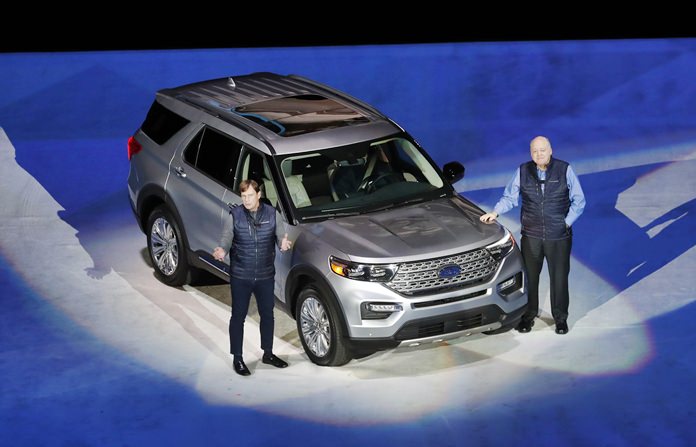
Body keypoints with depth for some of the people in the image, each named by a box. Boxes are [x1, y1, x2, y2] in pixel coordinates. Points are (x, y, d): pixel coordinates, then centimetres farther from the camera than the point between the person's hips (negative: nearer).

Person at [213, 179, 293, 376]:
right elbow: (226, 237, -9)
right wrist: (221, 250, -31)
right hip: (240, 276, -3)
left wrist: (283, 242, -26)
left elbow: (278, 234, -2)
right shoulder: (235, 215, -7)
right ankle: (237, 358, 15)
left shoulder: (271, 213, -2)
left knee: (267, 314, 15)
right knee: (238, 316, 4)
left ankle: (268, 354, 32)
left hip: (265, 275, 3)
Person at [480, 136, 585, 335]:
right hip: (531, 236, 2)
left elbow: (578, 201, 1)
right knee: (530, 277, 8)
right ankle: (528, 315, 22)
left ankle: (560, 318, 19)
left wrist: (566, 222, -6)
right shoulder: (523, 171, 2)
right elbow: (510, 197, 7)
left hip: (559, 236, -2)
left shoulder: (565, 170, -4)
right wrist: (495, 212, -9)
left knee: (559, 277, 5)